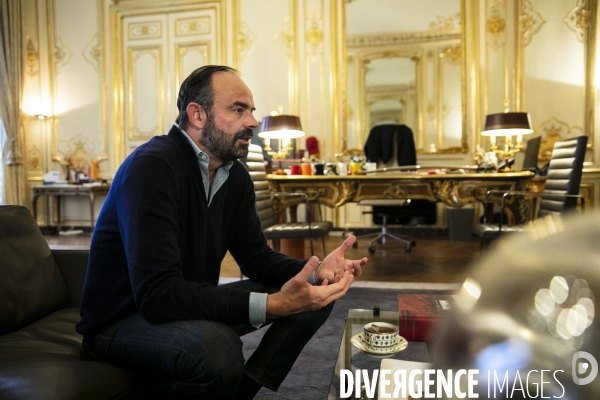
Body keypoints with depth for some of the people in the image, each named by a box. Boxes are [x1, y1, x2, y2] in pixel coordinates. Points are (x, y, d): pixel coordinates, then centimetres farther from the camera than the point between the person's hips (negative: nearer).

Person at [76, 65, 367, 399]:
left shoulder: (236, 175, 0)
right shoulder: (151, 167, -26)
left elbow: (256, 256, 2)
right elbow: (157, 294, -34)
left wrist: (315, 272, -18)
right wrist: (272, 305, -40)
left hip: (191, 307, 8)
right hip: (121, 320, -7)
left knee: (316, 297, 1)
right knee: (216, 345, -39)